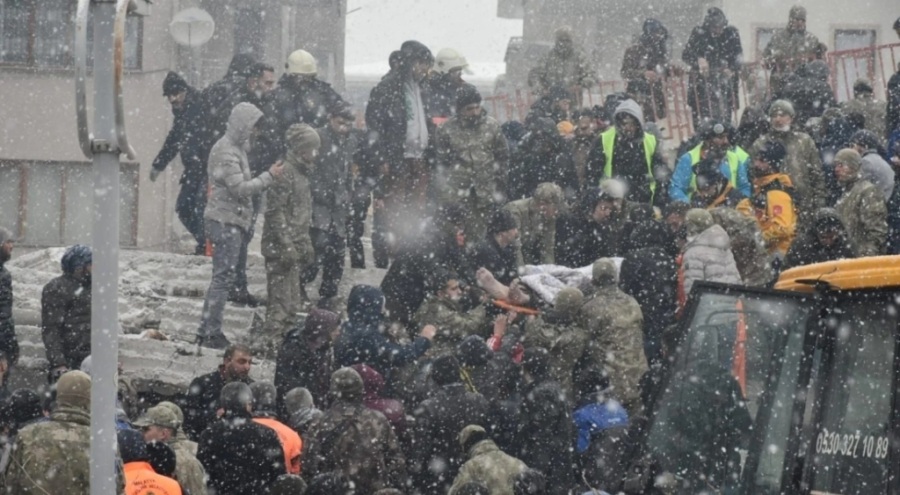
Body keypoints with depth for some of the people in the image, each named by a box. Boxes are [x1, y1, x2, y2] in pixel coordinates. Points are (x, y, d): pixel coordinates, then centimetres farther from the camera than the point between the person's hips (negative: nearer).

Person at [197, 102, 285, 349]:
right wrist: (270, 176, -16)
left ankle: (208, 331, 15)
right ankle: (210, 331, -8)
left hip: (233, 220, 10)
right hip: (225, 220, -10)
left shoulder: (237, 147, 16)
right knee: (224, 276, -9)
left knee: (223, 276, 11)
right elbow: (240, 188, -21)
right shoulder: (226, 151, -15)